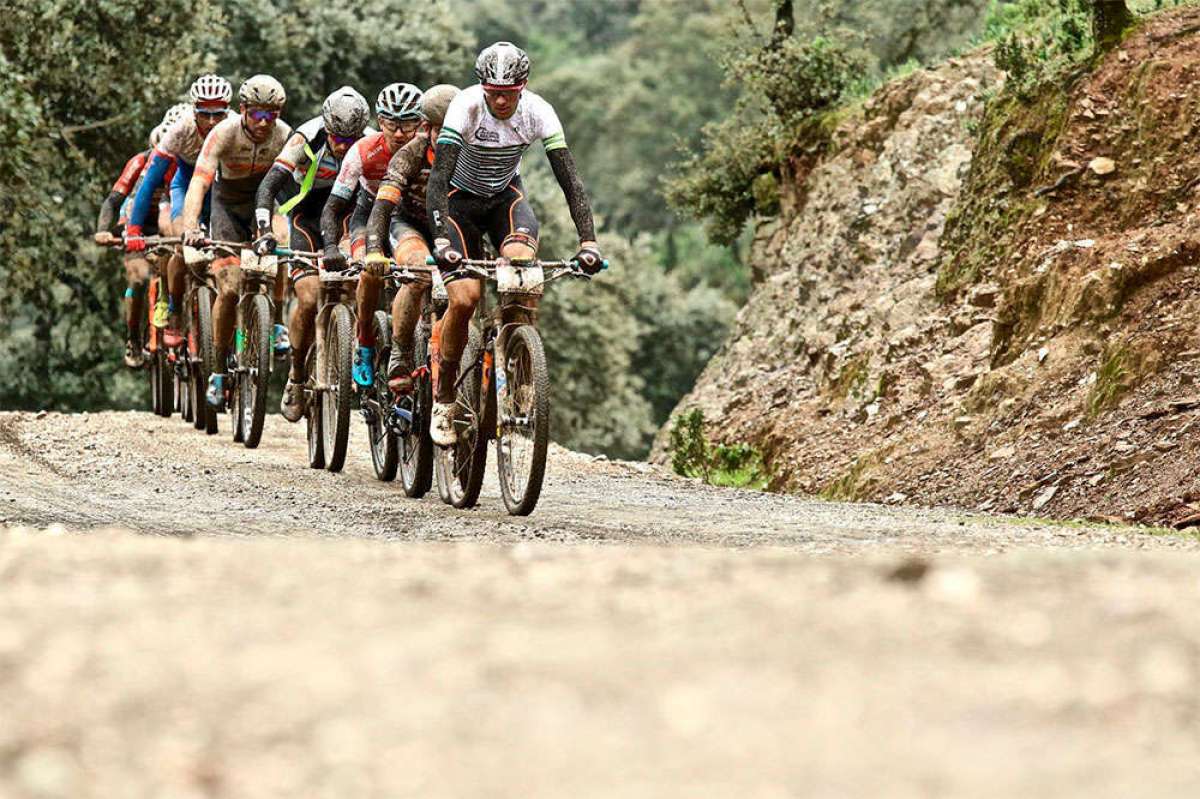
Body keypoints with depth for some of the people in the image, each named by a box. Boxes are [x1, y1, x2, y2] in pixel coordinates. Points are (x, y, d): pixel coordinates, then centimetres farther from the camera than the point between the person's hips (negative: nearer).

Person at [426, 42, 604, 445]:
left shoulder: (537, 112, -22)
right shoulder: (466, 106, -29)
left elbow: (569, 178, -23)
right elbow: (438, 178, -35)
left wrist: (588, 241, -35)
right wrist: (441, 240, -48)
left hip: (505, 196, 2)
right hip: (460, 198, -2)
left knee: (523, 262, -31)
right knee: (464, 297, -19)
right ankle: (443, 400, 0)